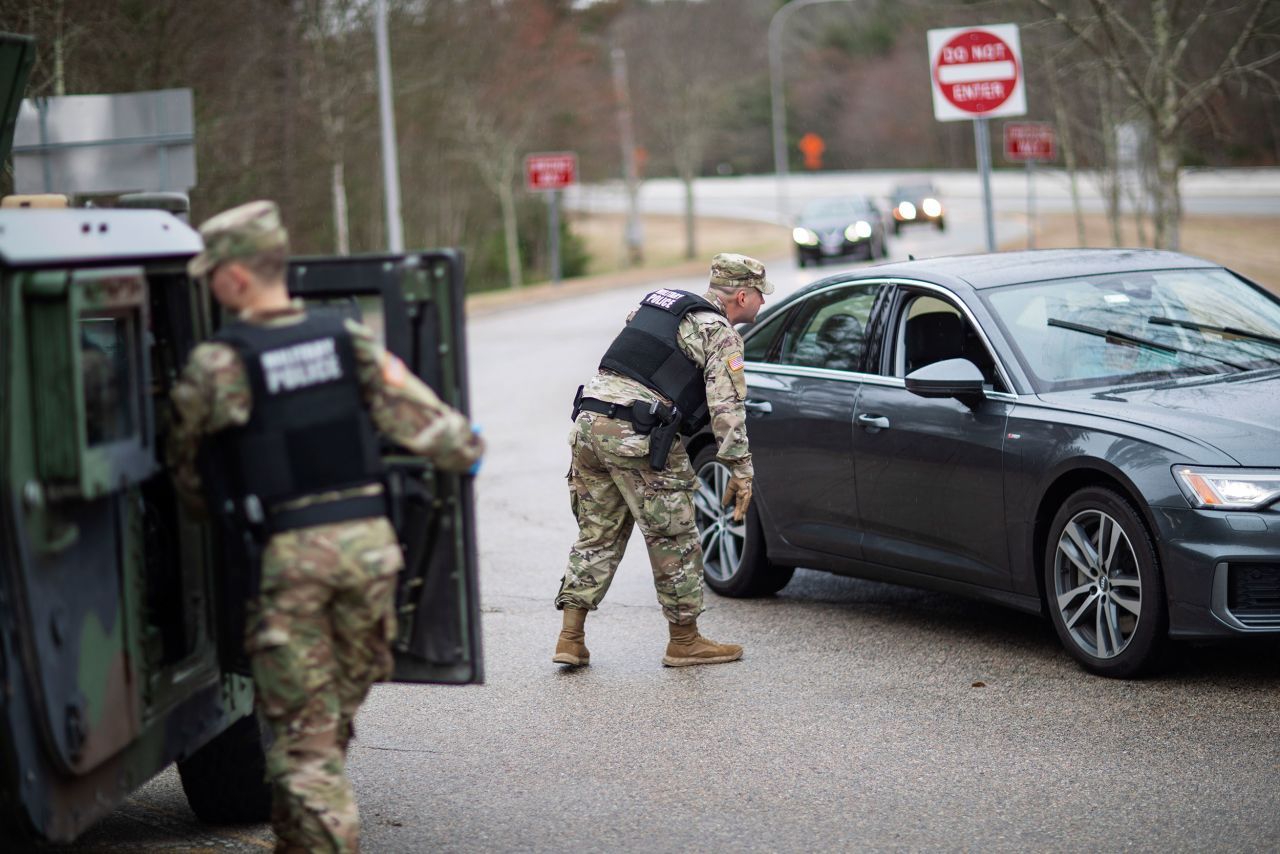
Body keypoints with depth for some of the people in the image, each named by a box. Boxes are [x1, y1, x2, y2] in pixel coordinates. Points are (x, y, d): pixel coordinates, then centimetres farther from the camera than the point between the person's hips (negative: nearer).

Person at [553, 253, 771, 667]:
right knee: (673, 539, 5)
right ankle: (684, 641, 13)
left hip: (588, 423, 8)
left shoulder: (655, 302, 23)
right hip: (637, 438, -7)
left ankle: (571, 639, 10)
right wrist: (740, 470, -10)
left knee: (597, 536, 14)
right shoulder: (720, 333, -1)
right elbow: (726, 406, -10)